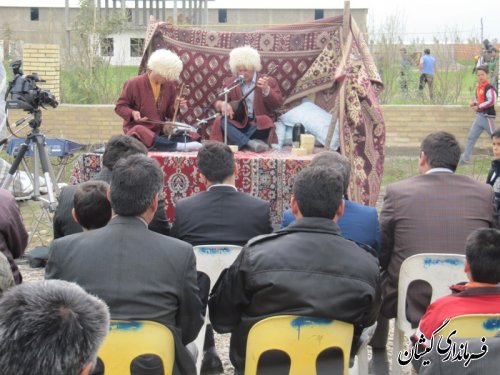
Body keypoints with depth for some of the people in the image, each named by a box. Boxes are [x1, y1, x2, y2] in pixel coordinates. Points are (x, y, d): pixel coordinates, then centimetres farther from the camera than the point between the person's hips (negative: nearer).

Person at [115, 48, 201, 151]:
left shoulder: (169, 85, 6)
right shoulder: (134, 84, -6)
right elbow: (119, 107, -1)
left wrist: (176, 107, -9)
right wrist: (132, 113, -21)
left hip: (160, 130, 5)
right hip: (139, 128, -5)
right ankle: (179, 146, -49)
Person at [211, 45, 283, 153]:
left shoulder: (269, 81, 4)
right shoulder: (230, 82, 12)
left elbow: (278, 104, -5)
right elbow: (217, 101, 6)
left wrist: (266, 90, -24)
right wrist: (222, 104, -20)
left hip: (258, 125, -2)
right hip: (237, 124, 2)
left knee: (264, 124, -36)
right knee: (221, 121, -29)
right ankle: (250, 143, -42)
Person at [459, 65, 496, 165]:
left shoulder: (489, 88, -15)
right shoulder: (478, 87, 12)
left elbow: (491, 101, -25)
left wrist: (478, 107, -19)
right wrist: (474, 103, 4)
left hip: (488, 116, -9)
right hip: (479, 116, 9)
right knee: (471, 137, 7)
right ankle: (465, 158, 10)